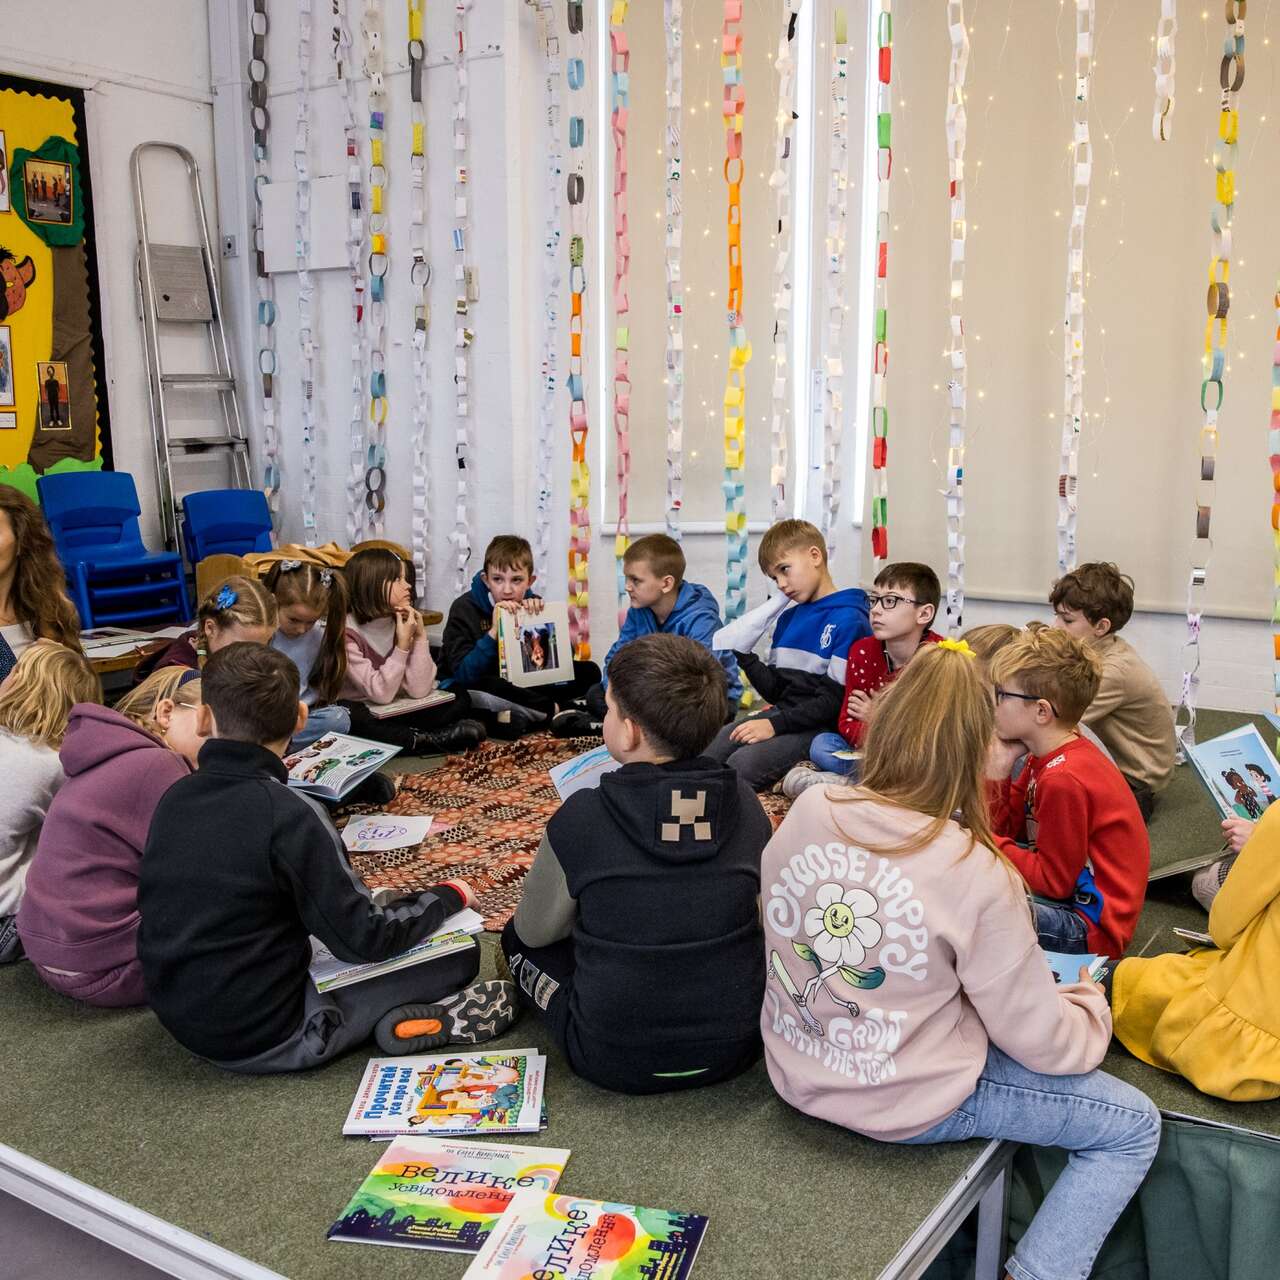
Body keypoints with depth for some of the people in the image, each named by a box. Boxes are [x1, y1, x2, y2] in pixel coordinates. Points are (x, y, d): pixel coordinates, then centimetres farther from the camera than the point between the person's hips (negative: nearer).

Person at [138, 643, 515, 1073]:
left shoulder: (175, 800, -3)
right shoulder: (288, 814, -23)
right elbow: (363, 941, -18)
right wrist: (449, 897, -1)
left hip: (183, 1022, 7)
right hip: (268, 1039, -7)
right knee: (458, 952, 4)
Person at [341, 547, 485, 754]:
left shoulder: (403, 622, -2)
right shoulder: (346, 633, -17)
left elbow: (418, 690, -12)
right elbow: (381, 694, -22)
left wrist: (420, 634, -15)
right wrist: (403, 644, -24)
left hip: (395, 713, 5)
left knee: (459, 697, -8)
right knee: (347, 716, -39)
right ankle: (430, 740, -26)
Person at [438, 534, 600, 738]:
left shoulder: (531, 605, -3)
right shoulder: (465, 608, -16)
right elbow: (463, 674, -27)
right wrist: (494, 631, -37)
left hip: (521, 686, 5)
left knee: (589, 672, -10)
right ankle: (556, 709, -24)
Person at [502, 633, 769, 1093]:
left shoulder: (581, 818, -19)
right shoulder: (744, 804, -9)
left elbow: (535, 930, -2)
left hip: (615, 1063, -4)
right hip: (734, 1051, 4)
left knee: (517, 939, 19)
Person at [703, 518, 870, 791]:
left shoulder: (849, 620, -10)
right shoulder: (787, 617, 15)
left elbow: (835, 700, -14)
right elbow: (775, 690, 14)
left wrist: (775, 724, -17)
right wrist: (744, 655, -1)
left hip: (820, 727, -8)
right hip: (782, 712, 8)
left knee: (743, 763, -27)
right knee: (704, 751, -10)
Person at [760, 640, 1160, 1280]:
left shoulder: (806, 811, -13)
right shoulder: (975, 874, -25)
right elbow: (1041, 1041, -14)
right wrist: (1091, 1006, 9)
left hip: (797, 1070, 6)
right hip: (909, 1104, -5)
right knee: (1135, 1127, 12)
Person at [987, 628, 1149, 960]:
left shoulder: (1064, 779, -26)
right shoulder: (1050, 755, 4)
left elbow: (1053, 880, -19)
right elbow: (1008, 830, 7)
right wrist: (998, 773, -6)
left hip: (1094, 929, -10)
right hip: (1071, 888, 10)